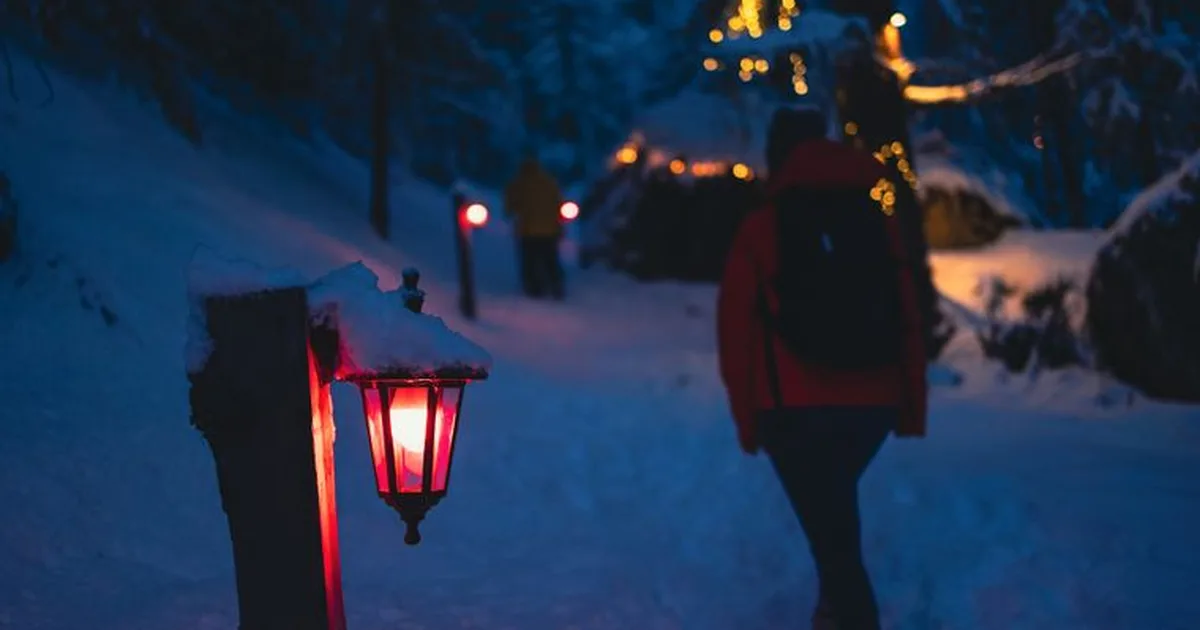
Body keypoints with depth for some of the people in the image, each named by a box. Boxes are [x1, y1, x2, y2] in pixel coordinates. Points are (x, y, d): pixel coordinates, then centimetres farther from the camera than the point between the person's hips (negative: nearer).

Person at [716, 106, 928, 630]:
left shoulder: (761, 229, -4)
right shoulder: (878, 222, 5)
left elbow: (736, 330, -3)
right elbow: (909, 323, 6)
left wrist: (747, 418, 5)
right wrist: (912, 408, 13)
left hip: (795, 408, -4)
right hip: (873, 403, 4)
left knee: (831, 531, 0)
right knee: (835, 508, 28)